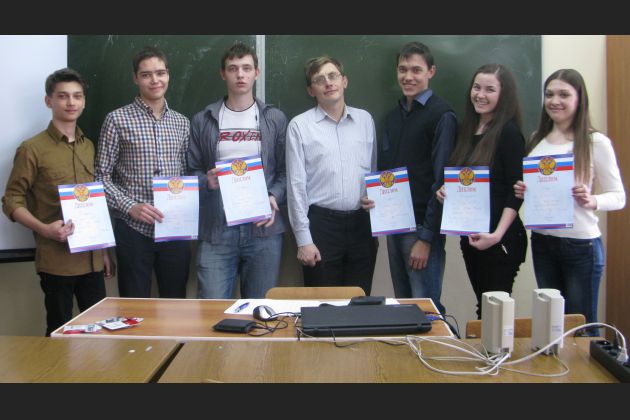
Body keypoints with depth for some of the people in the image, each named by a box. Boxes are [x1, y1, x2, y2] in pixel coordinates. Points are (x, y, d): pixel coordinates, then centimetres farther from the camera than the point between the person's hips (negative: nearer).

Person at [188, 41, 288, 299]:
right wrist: (207, 181, -11)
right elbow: (192, 171, 10)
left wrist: (274, 197, -10)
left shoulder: (275, 119, 9)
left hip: (264, 227, 0)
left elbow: (285, 170, 7)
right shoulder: (203, 121, 9)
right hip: (216, 229, 0)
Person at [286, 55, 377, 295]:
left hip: (362, 223, 3)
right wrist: (303, 239, -7)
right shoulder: (300, 126, -3)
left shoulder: (365, 120, 8)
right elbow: (297, 185, -4)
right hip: (322, 224, -3)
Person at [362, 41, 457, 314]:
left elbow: (441, 181, -13)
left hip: (423, 227, -7)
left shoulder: (441, 115, -9)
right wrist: (372, 197, -2)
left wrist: (426, 237, -16)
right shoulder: (394, 115, 13)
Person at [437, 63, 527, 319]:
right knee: (482, 306, 12)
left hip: (500, 239, -7)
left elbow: (516, 192, -13)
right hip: (470, 235, 7)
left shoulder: (508, 132, -10)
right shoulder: (467, 129, 11)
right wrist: (445, 191, 1)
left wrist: (497, 234, -22)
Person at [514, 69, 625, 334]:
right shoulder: (536, 140, 9)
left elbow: (618, 197, -6)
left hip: (581, 244, -5)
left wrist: (591, 201, -24)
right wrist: (522, 192, -2)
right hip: (542, 241, 5)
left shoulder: (596, 142, -8)